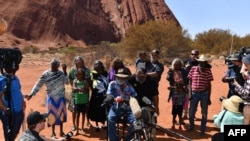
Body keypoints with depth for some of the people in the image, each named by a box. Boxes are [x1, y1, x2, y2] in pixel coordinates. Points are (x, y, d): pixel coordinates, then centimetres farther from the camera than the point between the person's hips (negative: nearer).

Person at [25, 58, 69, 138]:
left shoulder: (61, 73, -6)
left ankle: (61, 131, 32)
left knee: (61, 114, 13)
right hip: (51, 98, -1)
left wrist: (65, 71, -22)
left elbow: (67, 82, -18)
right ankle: (53, 133, 28)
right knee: (52, 115, 9)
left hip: (61, 97, 2)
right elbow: (38, 85, -12)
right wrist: (31, 94, -21)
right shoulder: (45, 74, -11)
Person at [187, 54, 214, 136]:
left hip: (204, 93, -1)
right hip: (194, 93, 2)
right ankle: (191, 126, 36)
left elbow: (209, 85, -2)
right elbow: (190, 82, 3)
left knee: (204, 113, 10)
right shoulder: (193, 69, -2)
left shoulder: (208, 71, -7)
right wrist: (190, 93, -3)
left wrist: (209, 97, -2)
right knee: (191, 112, 12)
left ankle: (202, 130, 26)